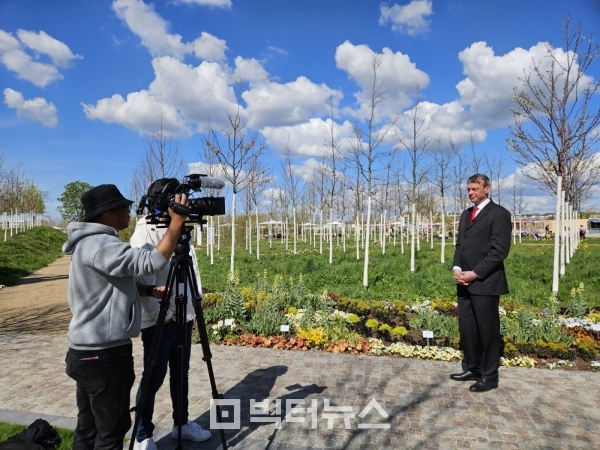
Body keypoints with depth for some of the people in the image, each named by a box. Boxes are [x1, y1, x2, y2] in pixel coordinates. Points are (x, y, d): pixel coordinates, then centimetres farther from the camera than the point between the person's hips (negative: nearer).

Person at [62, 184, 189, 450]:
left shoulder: (93, 242, 12)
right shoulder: (99, 244, -21)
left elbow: (118, 284, 17)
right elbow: (151, 262, -32)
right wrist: (176, 223, -25)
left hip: (90, 352, 10)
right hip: (104, 355, -10)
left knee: (89, 427, 19)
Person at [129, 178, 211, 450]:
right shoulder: (146, 233, -12)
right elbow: (142, 278, -19)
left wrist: (195, 302, 9)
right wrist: (160, 313, -19)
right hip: (158, 320, -7)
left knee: (181, 373, 18)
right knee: (154, 377, 4)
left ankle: (181, 423, 35)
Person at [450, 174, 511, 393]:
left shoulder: (499, 213, -5)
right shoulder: (466, 214, 18)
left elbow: (499, 250, -13)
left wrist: (475, 273, -15)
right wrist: (457, 268, 1)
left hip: (485, 282, -7)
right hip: (465, 281, 7)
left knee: (487, 330, 2)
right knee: (466, 328, 11)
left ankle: (490, 376, 15)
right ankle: (473, 369, 25)